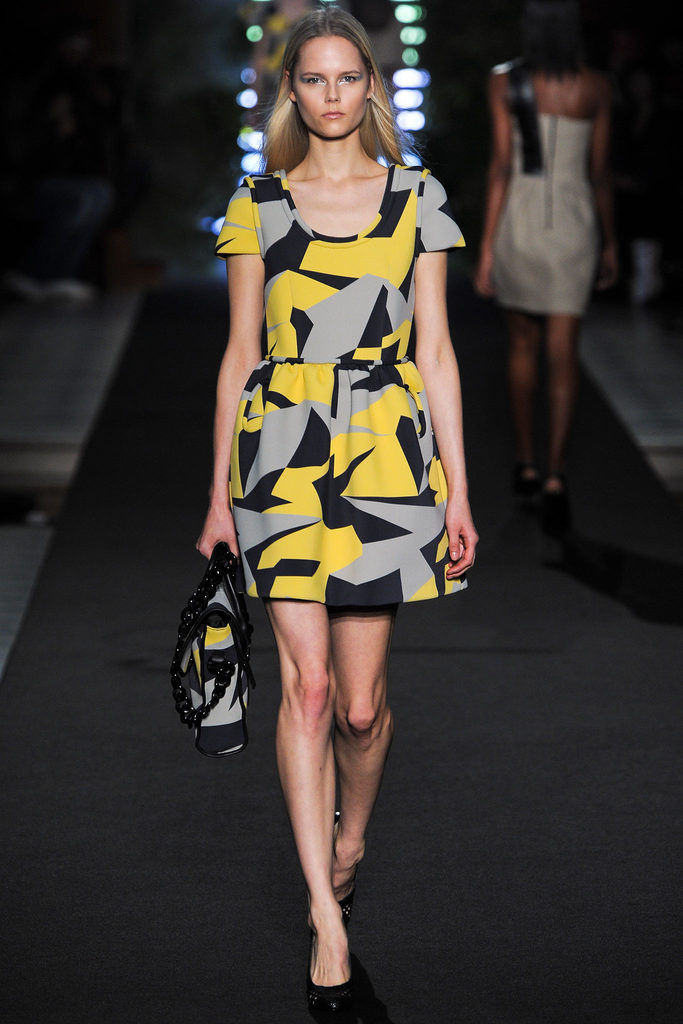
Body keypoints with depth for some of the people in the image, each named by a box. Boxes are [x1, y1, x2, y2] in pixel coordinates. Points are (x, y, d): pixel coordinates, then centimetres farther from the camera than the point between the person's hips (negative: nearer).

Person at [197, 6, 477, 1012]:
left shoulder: (417, 199, 6)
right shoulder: (256, 205, 7)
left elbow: (436, 350, 5)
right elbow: (239, 355, 9)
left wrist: (458, 488, 1)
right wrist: (219, 493, 7)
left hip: (387, 457, 0)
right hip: (282, 455, 0)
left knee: (360, 701, 2)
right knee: (306, 685, -7)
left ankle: (350, 841, 32)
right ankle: (327, 917, -1)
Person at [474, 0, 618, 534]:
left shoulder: (504, 82, -6)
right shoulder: (596, 87, -2)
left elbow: (501, 165, -9)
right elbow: (599, 172, 2)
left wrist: (486, 249, -7)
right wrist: (609, 243, 14)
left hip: (517, 223, 1)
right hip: (572, 227, 0)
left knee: (523, 343, 19)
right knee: (563, 353, 0)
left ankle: (526, 465, 26)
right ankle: (555, 479, -13)